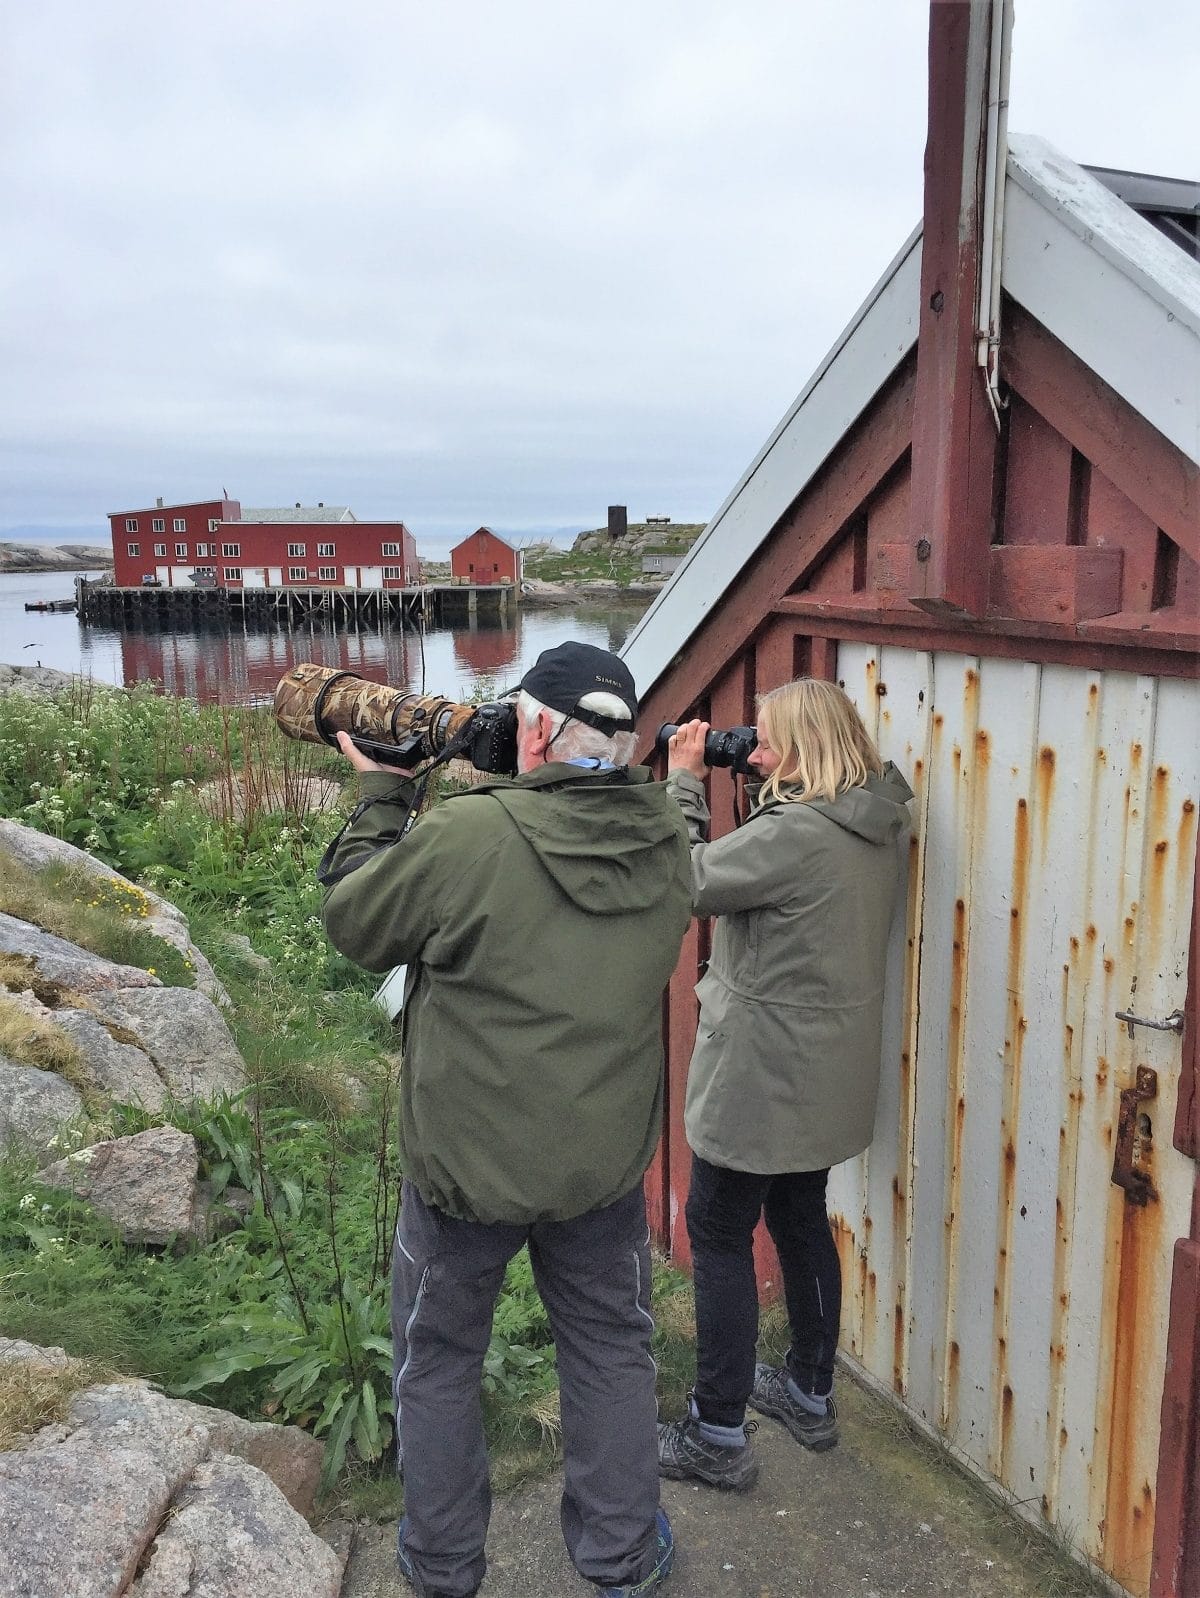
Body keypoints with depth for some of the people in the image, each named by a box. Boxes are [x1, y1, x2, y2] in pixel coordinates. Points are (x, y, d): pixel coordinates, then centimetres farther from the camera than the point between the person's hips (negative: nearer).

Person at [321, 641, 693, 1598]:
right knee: (612, 1350, 23)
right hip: (606, 1159, 4)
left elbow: (353, 923, -10)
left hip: (466, 1162, -3)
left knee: (438, 1360, 21)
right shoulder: (668, 844, -9)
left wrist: (381, 797, 3)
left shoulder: (469, 835, -25)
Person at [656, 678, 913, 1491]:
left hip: (764, 1079, -9)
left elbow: (685, 881, -21)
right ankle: (810, 1393, 39)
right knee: (801, 1220, 22)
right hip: (826, 1079, 9)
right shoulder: (876, 826, 1)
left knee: (719, 1237, 5)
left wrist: (684, 780, -10)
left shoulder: (796, 835, -27)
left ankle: (718, 1436, 17)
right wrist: (756, 778, 0)